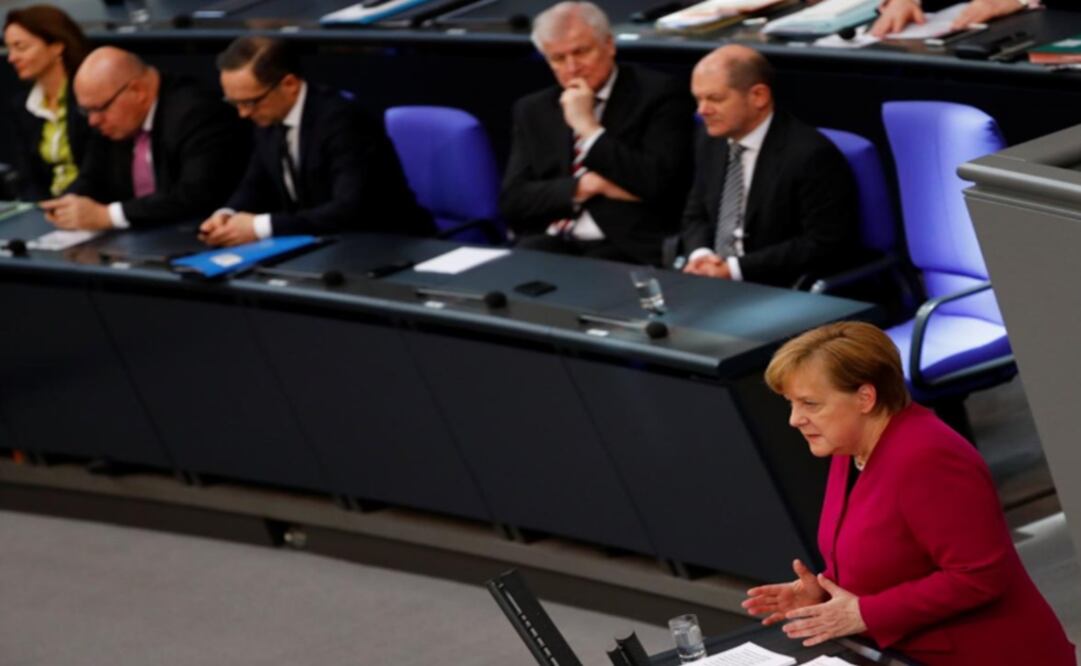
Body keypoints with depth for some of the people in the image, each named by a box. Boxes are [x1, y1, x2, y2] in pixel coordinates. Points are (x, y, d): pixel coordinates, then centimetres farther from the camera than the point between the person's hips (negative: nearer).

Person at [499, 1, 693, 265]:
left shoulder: (658, 95, 1)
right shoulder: (533, 111, 15)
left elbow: (656, 184, -11)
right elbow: (512, 202, 6)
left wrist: (589, 128, -9)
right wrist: (588, 185, -7)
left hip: (627, 249, -3)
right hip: (547, 245, 3)